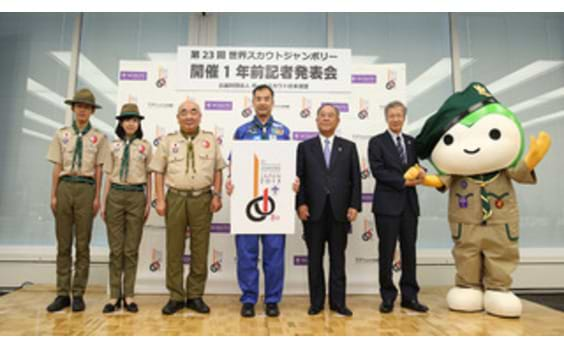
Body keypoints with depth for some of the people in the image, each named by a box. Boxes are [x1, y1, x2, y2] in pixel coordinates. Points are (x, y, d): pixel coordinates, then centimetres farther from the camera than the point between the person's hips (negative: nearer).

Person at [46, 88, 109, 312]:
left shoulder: (98, 137, 5)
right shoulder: (61, 135, 9)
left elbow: (99, 169, 2)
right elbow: (57, 167, 7)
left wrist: (97, 197, -3)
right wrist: (53, 195, 2)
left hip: (86, 188, -2)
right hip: (65, 187, 2)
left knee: (82, 244, 3)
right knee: (63, 244, 6)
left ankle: (78, 294, 12)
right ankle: (62, 294, 14)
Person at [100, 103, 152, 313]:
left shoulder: (145, 146, 5)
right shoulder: (113, 146, 9)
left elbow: (148, 177, 6)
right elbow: (109, 176, 9)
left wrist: (148, 203, 2)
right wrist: (103, 202, 5)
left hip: (136, 196, -1)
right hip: (115, 196, 1)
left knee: (131, 249, 4)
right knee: (116, 248, 4)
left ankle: (128, 296, 13)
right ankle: (115, 296, 13)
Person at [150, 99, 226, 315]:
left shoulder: (210, 139, 8)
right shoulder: (168, 141, 7)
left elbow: (217, 170, 9)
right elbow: (159, 172, 6)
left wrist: (217, 195, 0)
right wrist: (160, 200, -2)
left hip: (202, 198, 0)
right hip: (175, 198, 0)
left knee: (200, 249, 5)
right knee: (174, 249, 5)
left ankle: (195, 296, 17)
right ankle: (176, 297, 17)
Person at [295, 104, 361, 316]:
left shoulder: (349, 147, 10)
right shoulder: (305, 147, 8)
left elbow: (355, 179, 5)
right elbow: (299, 178, 3)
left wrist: (354, 205, -4)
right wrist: (300, 203, -7)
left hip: (340, 211, 1)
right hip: (314, 211, 0)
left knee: (338, 258, 8)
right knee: (315, 258, 7)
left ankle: (338, 302, 19)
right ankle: (316, 302, 19)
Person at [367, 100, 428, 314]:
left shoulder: (411, 142, 15)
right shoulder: (376, 142, 0)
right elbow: (378, 171, -10)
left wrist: (420, 173, -9)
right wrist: (404, 182, -14)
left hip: (409, 203, 5)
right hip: (387, 204, -4)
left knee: (409, 250, 9)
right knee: (386, 252, 2)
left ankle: (409, 296, 20)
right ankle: (388, 297, 15)